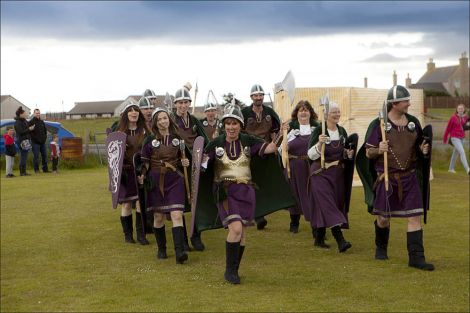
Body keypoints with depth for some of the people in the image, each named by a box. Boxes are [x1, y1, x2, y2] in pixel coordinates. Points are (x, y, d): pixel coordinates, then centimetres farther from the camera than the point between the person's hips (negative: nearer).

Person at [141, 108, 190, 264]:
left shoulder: (177, 138, 6)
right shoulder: (150, 140, 1)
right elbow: (145, 163, 3)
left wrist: (184, 162, -2)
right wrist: (142, 175, -15)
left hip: (175, 180, 0)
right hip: (156, 181, 0)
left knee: (177, 215, -13)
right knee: (158, 217, 7)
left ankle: (179, 252, -20)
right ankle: (161, 249, 24)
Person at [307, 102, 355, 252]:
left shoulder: (342, 131, 8)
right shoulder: (319, 131, -9)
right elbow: (311, 155, -11)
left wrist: (349, 154, -1)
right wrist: (319, 143, -28)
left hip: (338, 173, 6)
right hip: (321, 173, -6)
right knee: (328, 205, -13)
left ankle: (319, 238, 21)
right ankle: (340, 240, -20)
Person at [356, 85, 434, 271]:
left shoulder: (413, 122, 5)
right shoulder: (379, 124, -7)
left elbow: (419, 144, 19)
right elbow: (368, 153, -3)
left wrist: (423, 150, -4)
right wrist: (378, 150, -24)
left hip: (410, 177, 3)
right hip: (387, 177, -3)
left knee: (415, 216, -6)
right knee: (383, 217, 10)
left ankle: (416, 257, -1)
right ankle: (381, 248, 37)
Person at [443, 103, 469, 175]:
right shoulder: (453, 117, -12)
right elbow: (448, 128, -3)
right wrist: (444, 139, 2)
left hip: (462, 138, 6)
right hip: (455, 138, -6)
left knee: (456, 153, 18)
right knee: (462, 152, -20)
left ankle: (451, 168, 36)